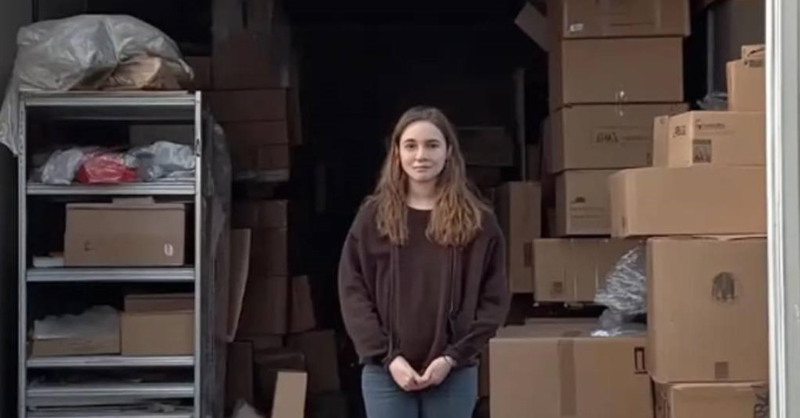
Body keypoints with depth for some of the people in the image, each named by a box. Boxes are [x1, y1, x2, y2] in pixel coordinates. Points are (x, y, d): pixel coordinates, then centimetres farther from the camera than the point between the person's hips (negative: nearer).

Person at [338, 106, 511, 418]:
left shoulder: (477, 221, 1)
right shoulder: (373, 217, 2)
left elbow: (495, 300, 0)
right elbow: (353, 293, 0)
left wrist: (453, 357, -9)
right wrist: (388, 356, -9)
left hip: (454, 374, 0)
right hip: (385, 373, 0)